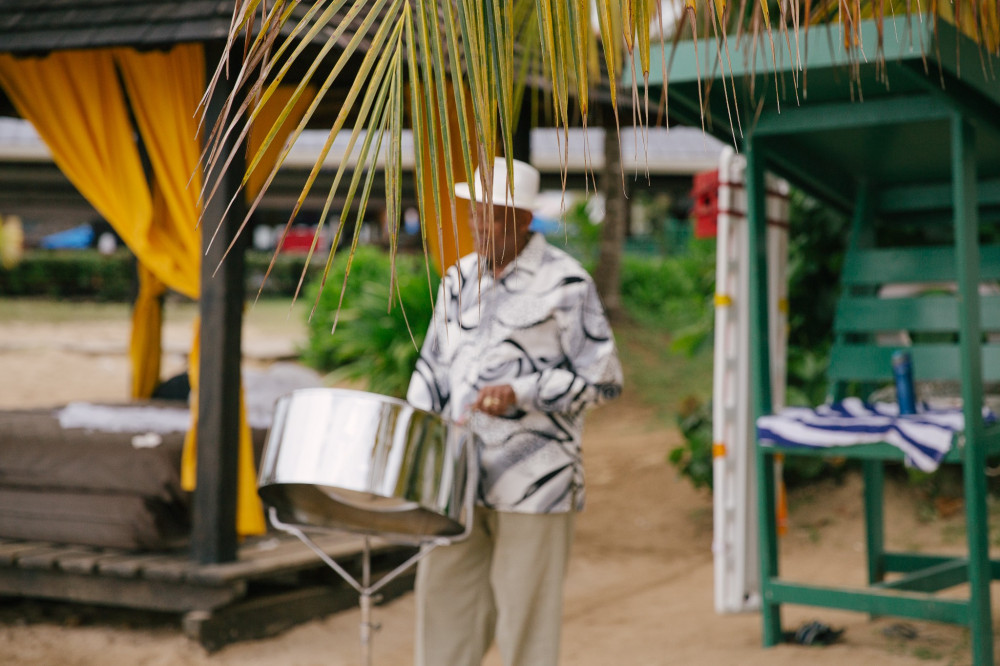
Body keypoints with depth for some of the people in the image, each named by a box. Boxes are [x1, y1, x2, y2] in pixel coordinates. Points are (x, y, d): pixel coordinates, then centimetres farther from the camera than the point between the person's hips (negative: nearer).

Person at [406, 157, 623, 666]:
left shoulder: (564, 284, -7)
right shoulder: (460, 279, 11)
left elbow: (602, 379, -8)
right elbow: (433, 367, 17)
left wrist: (519, 393, -18)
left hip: (533, 483, -5)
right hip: (458, 476, 6)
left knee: (526, 620, 1)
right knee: (444, 603, 8)